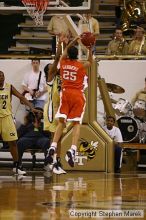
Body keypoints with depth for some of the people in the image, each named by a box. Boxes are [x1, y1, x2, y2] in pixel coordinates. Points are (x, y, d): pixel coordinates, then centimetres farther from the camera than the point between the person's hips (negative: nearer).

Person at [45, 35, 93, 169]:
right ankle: (72, 149, -21)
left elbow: (66, 50, 26)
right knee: (77, 123, -3)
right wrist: (90, 49, 23)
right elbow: (90, 62, 22)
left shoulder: (63, 62, 4)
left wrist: (74, 41, 30)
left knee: (61, 122, 4)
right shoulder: (82, 66, -2)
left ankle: (53, 148, -12)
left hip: (65, 93, 2)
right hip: (78, 95, -2)